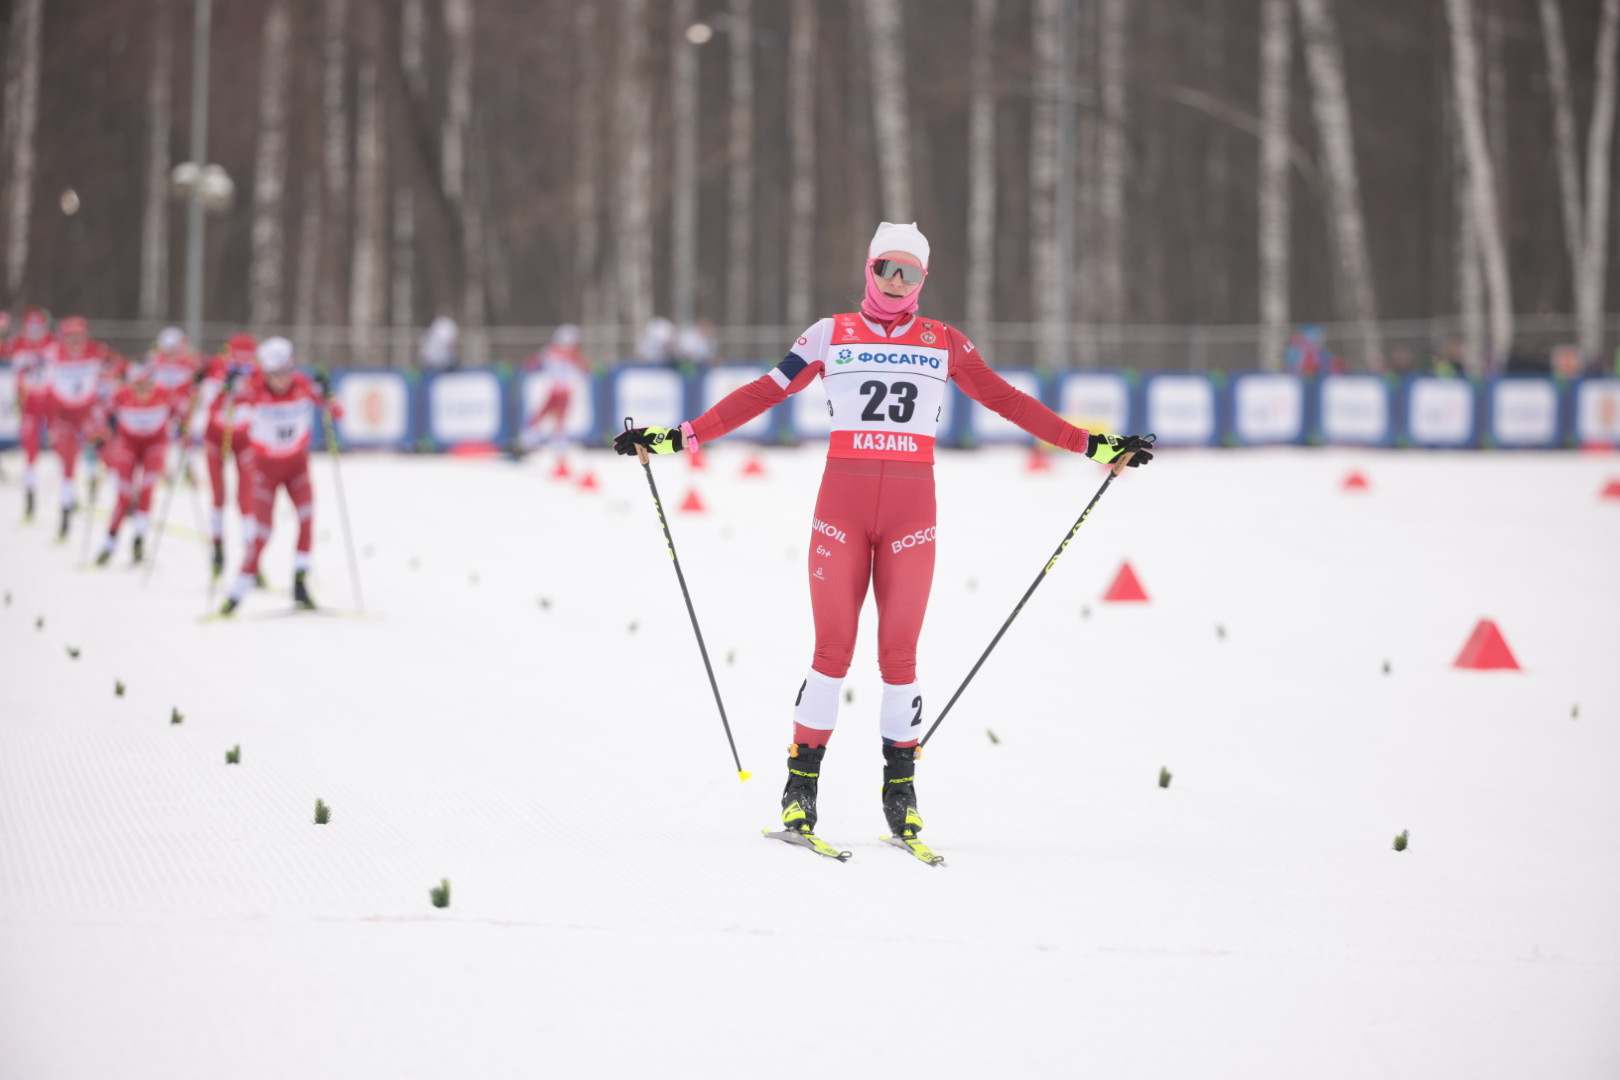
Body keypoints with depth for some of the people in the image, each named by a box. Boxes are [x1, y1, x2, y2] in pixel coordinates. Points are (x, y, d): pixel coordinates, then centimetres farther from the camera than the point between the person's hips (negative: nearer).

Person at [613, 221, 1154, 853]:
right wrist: (681, 438, 2)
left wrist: (1091, 445, 5)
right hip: (842, 503, -1)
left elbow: (1006, 401, 11)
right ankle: (801, 784, 4)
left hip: (911, 507, 1)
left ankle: (901, 789, 9)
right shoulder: (830, 336, 9)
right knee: (833, 650, -5)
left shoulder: (944, 344, 12)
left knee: (899, 652, 0)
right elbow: (761, 394, 7)